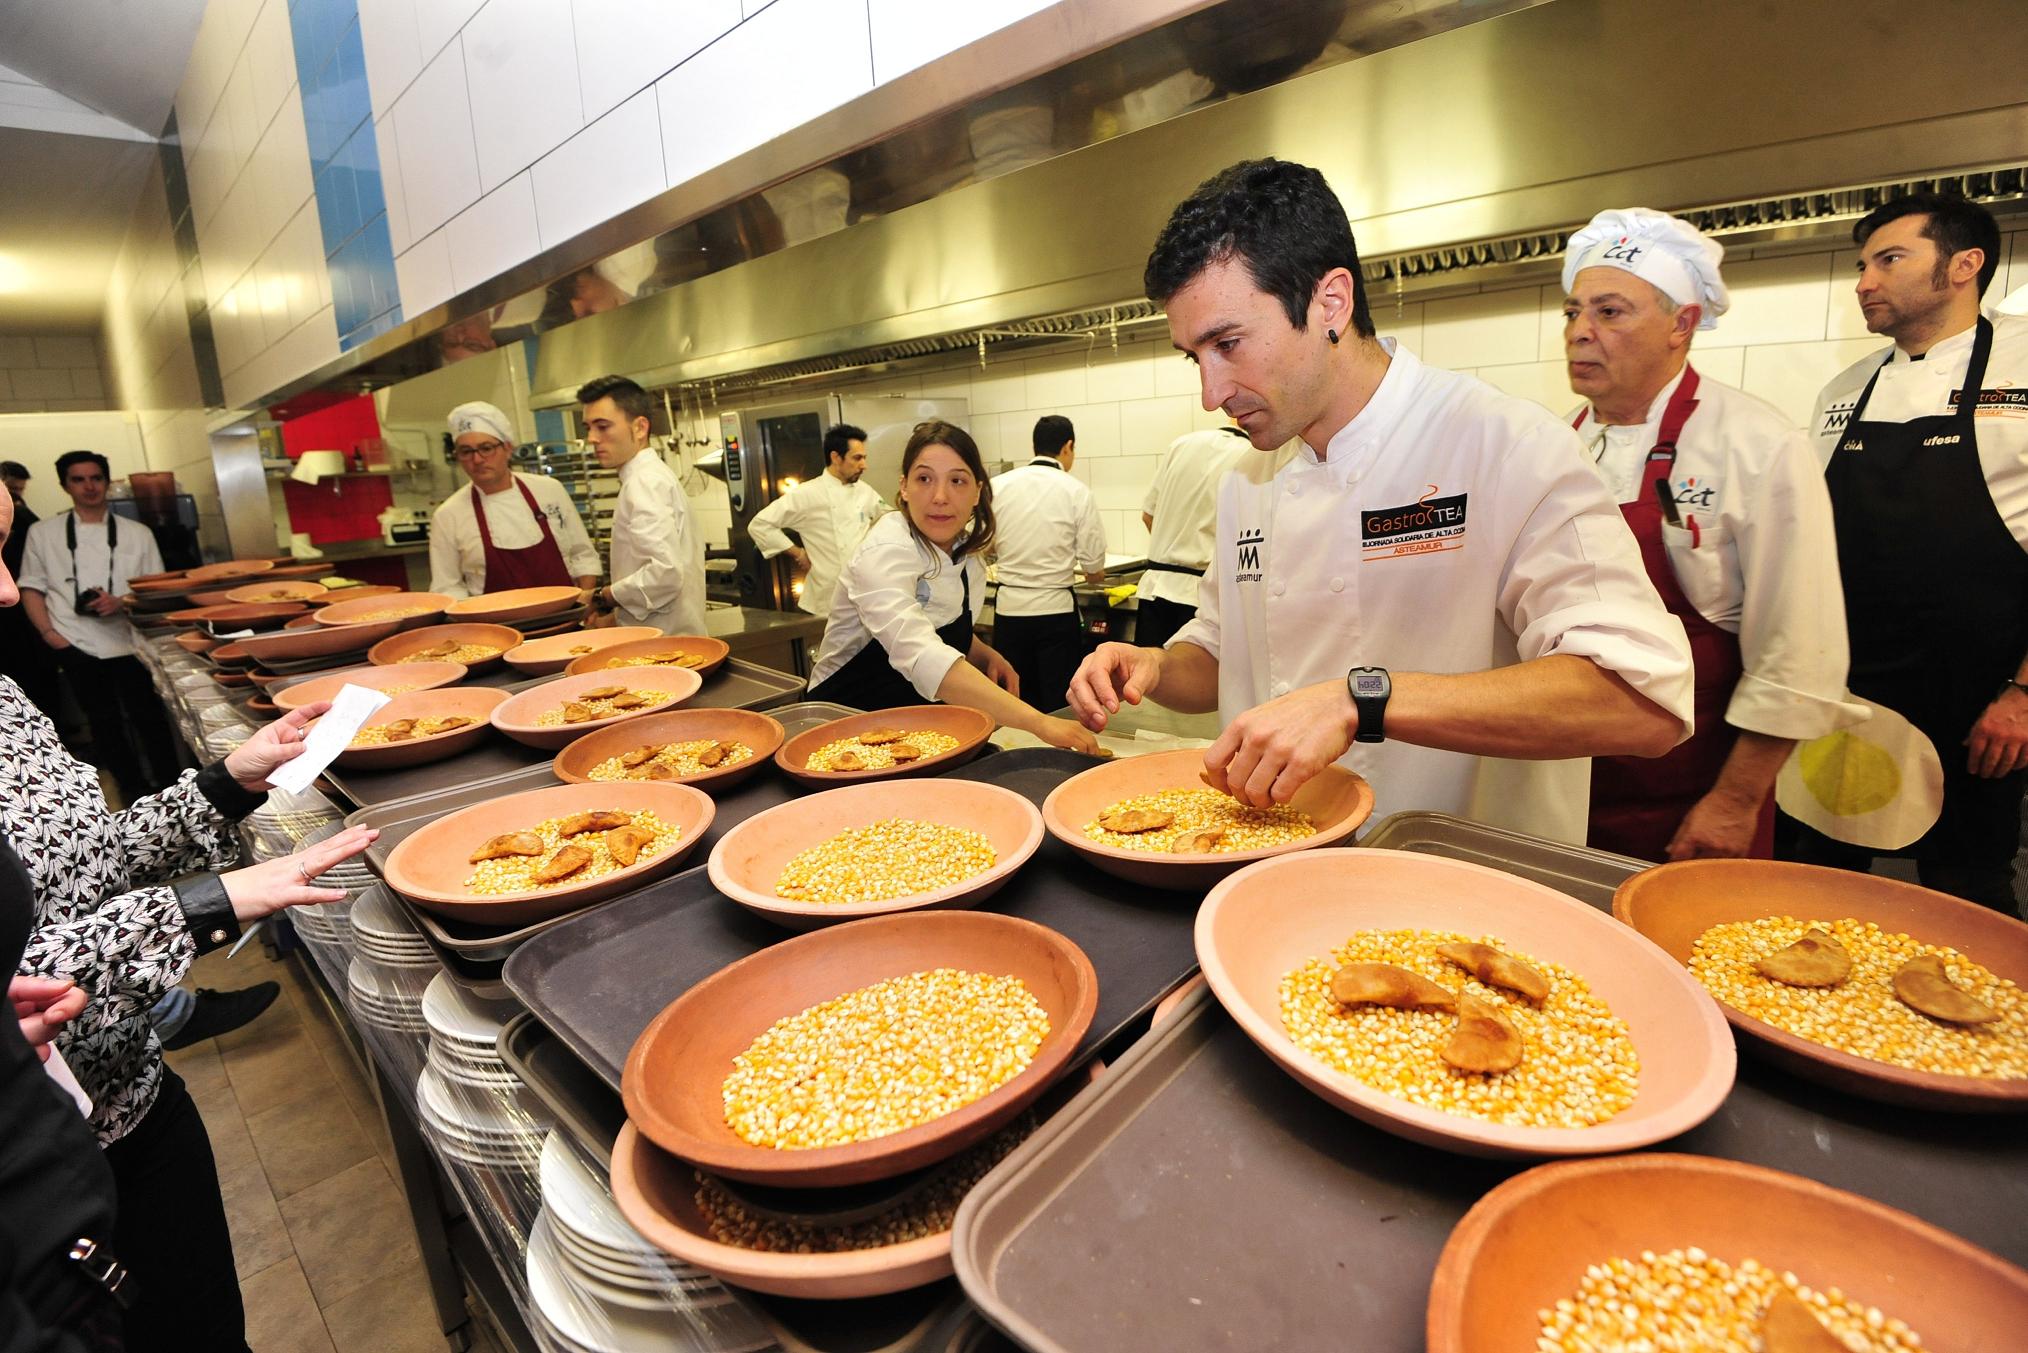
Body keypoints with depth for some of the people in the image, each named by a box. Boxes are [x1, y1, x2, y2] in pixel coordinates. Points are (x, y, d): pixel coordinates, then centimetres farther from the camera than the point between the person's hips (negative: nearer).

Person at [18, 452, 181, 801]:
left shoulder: (137, 533, 4)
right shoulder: (42, 533, 5)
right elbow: (31, 588, 8)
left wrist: (121, 603, -13)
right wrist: (48, 632, -5)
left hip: (130, 641, -1)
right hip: (76, 646, 1)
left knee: (149, 718, 1)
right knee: (105, 722, 10)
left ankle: (171, 787, 14)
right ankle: (134, 788, 23)